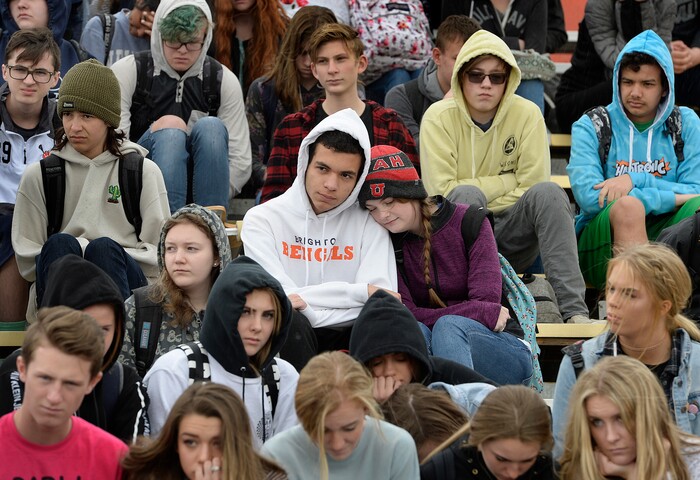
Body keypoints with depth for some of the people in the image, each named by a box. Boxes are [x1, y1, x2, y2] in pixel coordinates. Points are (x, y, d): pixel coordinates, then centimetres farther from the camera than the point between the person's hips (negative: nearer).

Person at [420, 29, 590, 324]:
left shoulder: (527, 115, -2)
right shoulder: (439, 117, -6)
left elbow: (531, 187, -7)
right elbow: (441, 190, -14)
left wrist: (482, 204, -10)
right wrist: (504, 182, -11)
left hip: (511, 239, 2)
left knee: (548, 192, -26)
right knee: (466, 195, -31)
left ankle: (575, 309, -37)